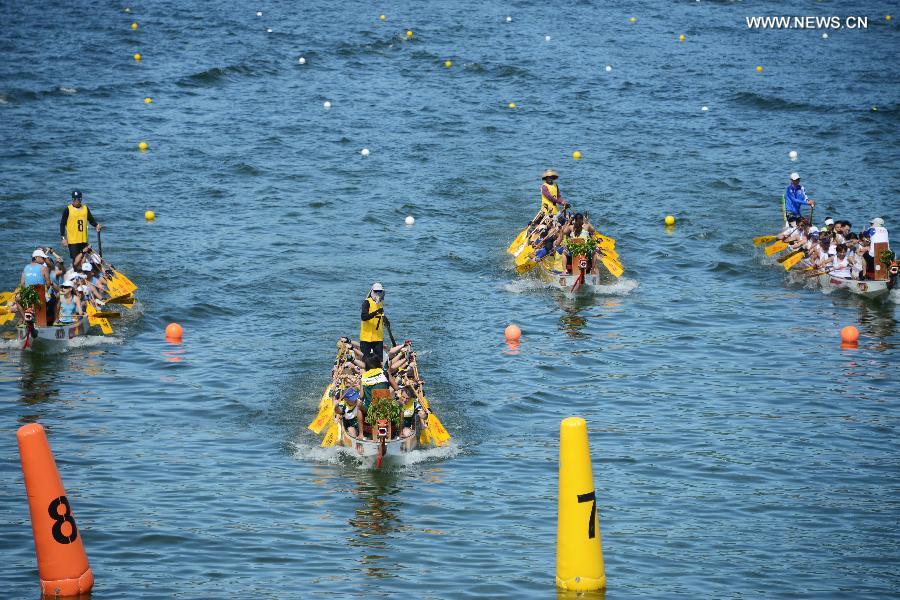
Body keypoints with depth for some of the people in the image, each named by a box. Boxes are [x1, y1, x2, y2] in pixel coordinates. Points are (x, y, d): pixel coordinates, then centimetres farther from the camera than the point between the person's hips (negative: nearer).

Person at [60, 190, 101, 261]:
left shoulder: (85, 208, 9)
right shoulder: (68, 210, -3)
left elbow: (91, 219, 18)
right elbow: (62, 224, -1)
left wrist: (96, 225, -4)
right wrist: (63, 238, -7)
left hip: (84, 239, 4)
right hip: (73, 240, -4)